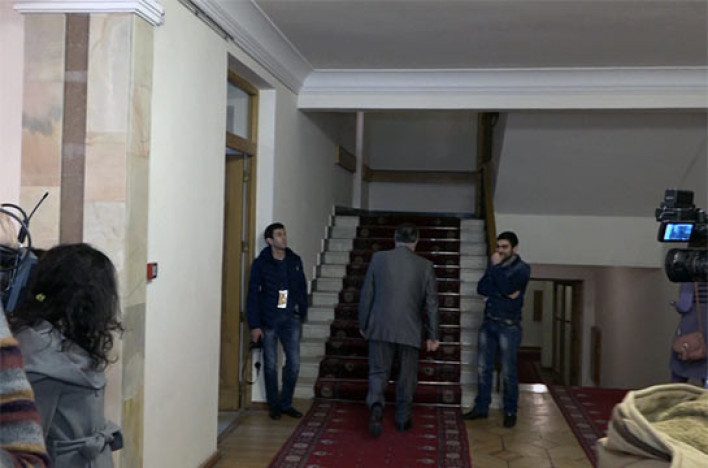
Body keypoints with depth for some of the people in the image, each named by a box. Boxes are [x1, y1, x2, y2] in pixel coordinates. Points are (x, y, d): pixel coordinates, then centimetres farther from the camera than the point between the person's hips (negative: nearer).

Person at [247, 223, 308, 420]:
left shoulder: (295, 261, 6)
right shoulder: (261, 263, -3)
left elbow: (302, 289, 12)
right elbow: (253, 295, -4)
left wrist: (302, 314, 9)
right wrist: (254, 325, -8)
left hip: (291, 319, 3)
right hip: (268, 320, -3)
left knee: (294, 363, 1)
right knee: (270, 364, 5)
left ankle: (286, 403, 17)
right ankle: (274, 404, 19)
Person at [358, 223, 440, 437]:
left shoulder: (378, 259, -1)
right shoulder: (425, 266, -2)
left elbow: (366, 294, 2)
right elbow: (432, 303, 1)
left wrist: (363, 324, 13)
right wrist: (432, 335, 8)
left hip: (380, 328, 0)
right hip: (410, 331, 0)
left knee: (378, 372, 7)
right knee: (407, 377, 14)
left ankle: (376, 406, -19)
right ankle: (403, 419, 23)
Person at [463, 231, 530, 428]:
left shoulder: (522, 268, -4)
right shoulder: (494, 265, 12)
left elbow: (507, 289, -20)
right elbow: (481, 288, 1)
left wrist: (496, 267, -13)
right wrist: (503, 293, -13)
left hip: (509, 325, -5)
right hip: (488, 323, 5)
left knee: (508, 372, -2)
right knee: (483, 368, 8)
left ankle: (510, 412, 11)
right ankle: (481, 407, 19)